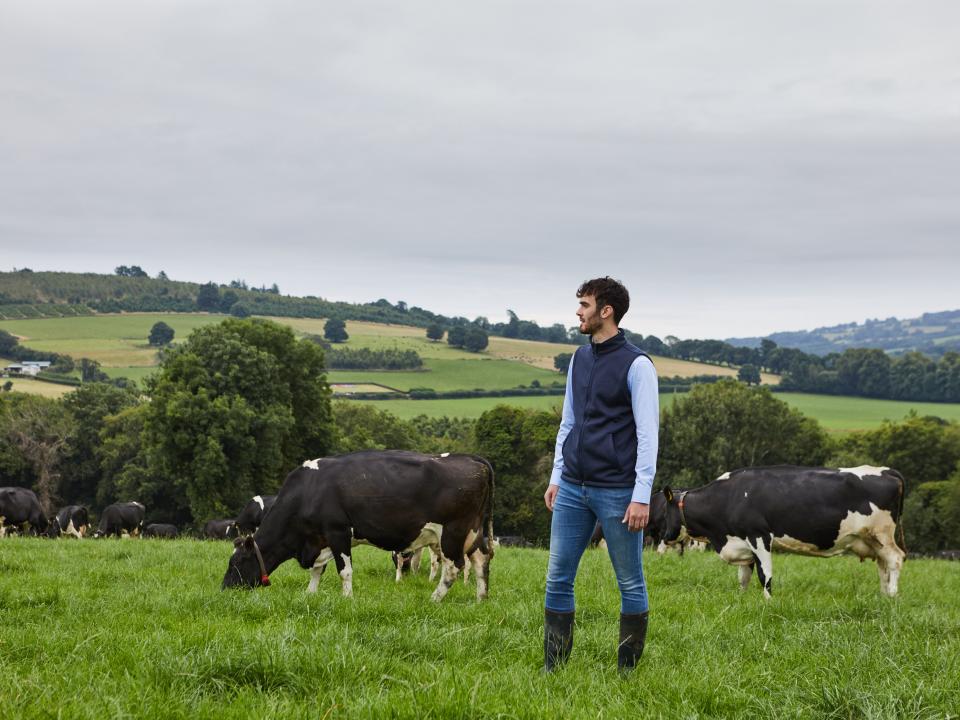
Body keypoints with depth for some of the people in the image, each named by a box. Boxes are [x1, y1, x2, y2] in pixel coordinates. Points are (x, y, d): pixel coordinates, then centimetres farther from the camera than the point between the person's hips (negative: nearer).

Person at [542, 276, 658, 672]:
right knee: (557, 579, 5)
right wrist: (556, 477, 16)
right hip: (573, 489, 7)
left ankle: (628, 671, 12)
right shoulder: (580, 359, 12)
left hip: (617, 492, -7)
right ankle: (553, 669, 11)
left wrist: (642, 496, -16)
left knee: (631, 585, 4)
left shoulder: (636, 365, -10)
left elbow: (648, 434, -12)